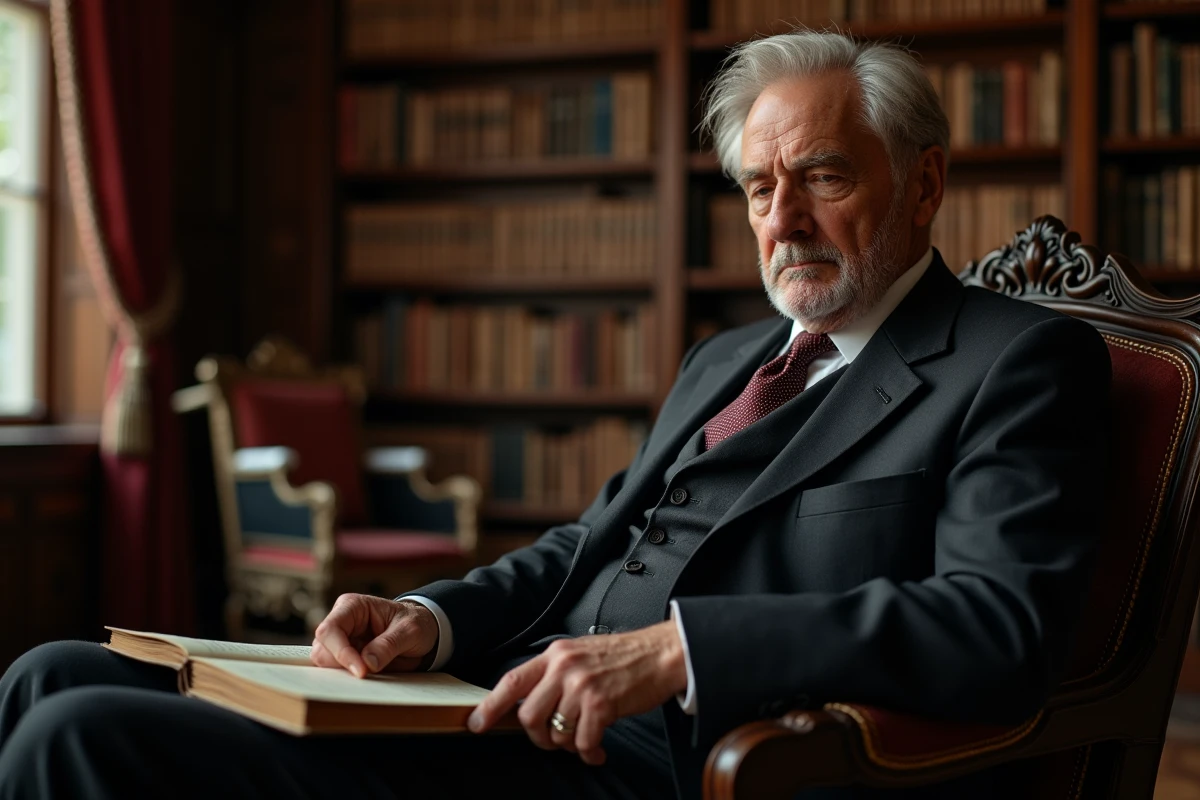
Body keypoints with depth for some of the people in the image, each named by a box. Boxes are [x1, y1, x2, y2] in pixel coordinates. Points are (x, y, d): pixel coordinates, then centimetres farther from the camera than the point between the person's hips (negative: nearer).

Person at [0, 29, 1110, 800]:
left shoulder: (1022, 363, -1)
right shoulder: (724, 361, 25)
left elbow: (1006, 626, -17)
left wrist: (675, 647, -25)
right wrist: (434, 621, 2)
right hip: (526, 706, 9)